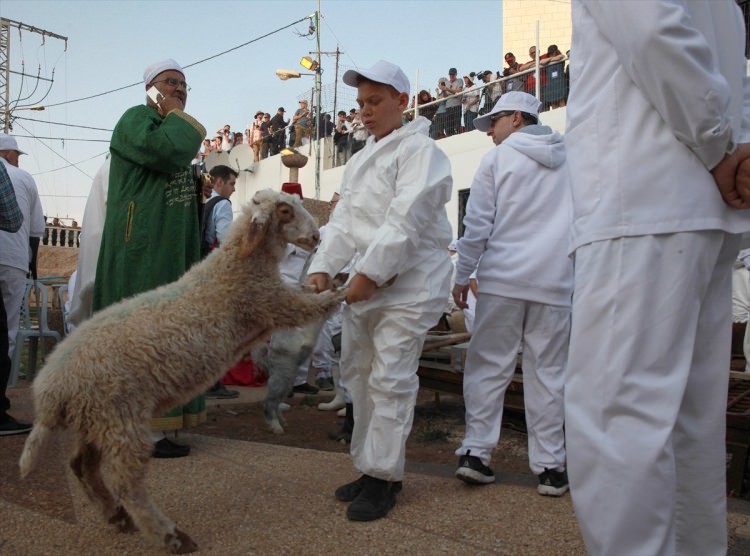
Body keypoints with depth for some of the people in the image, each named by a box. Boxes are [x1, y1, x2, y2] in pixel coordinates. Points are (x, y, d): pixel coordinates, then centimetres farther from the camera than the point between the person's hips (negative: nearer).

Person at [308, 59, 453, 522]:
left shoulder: (419, 151, -7)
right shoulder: (361, 159, 19)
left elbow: (405, 221, -17)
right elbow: (344, 219, 13)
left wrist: (369, 273, -21)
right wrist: (324, 267, -2)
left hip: (409, 284, -9)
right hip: (364, 283, 9)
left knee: (390, 379, -8)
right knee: (359, 373, 11)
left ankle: (383, 476, 3)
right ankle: (371, 466, 23)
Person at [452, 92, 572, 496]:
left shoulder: (498, 159, 3)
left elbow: (477, 224, -1)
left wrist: (462, 276, 6)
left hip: (502, 278, -2)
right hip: (556, 281, 2)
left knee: (488, 367, 6)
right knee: (547, 373, 5)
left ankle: (476, 452, 5)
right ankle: (549, 466, 7)